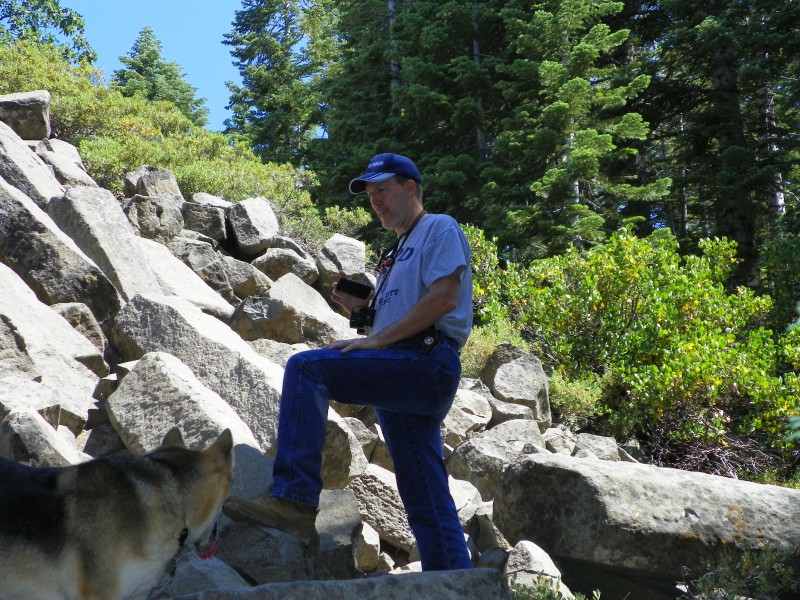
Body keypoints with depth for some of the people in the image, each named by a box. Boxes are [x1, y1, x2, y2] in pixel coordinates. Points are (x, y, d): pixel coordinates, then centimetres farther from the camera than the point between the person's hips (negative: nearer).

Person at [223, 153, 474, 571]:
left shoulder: (440, 228, 4)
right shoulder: (396, 254, 31)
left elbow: (443, 299, -12)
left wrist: (376, 340, -16)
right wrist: (361, 309, 8)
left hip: (426, 361, -10)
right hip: (402, 377, 10)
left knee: (305, 368, -23)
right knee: (427, 502, 6)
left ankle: (294, 499, -32)